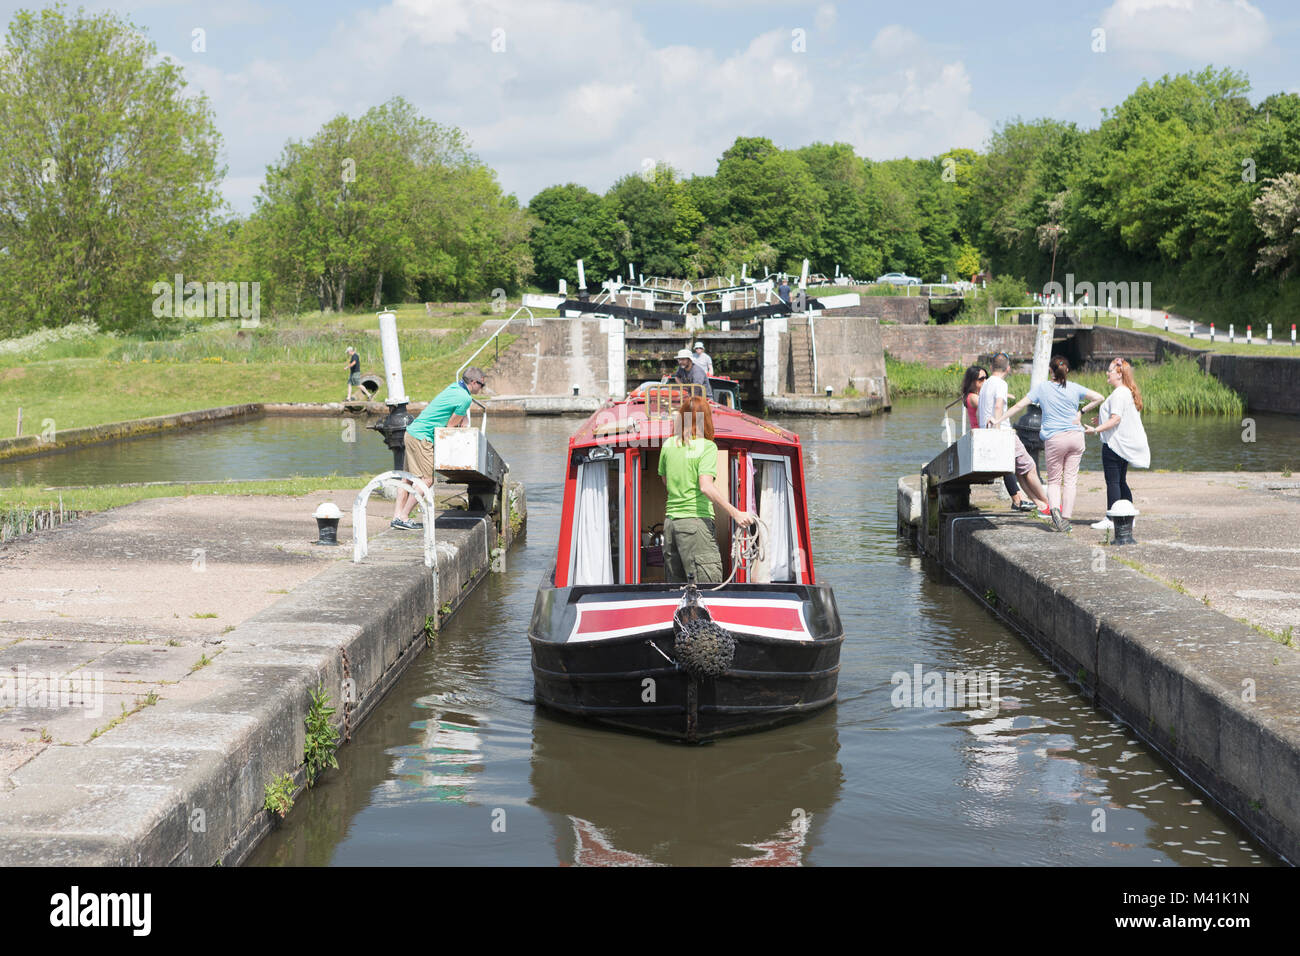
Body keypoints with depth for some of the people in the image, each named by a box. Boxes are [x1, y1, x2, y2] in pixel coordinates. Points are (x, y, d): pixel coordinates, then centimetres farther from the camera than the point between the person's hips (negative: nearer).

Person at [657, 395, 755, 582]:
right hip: (696, 520, -6)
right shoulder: (707, 447, -8)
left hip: (670, 520, 6)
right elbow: (705, 486, -19)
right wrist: (735, 513, -19)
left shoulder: (668, 445, 9)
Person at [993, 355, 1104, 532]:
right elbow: (1099, 397, 4)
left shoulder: (1042, 387, 0)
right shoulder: (1074, 388, 4)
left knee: (1054, 480, 9)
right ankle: (1066, 518, 4)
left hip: (1055, 439, -2)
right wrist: (1081, 412, 10)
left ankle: (1054, 509, -18)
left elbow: (1019, 405, -2)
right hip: (1076, 437, 2)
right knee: (1071, 479, 7)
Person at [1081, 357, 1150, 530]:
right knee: (1121, 482, 16)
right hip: (1126, 445, 10)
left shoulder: (1119, 394, -17)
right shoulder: (1129, 392, 15)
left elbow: (1116, 419, -25)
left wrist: (1096, 430, -27)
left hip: (1115, 443, -10)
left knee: (1112, 482, -6)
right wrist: (1102, 420, 32)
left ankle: (1111, 519, -5)